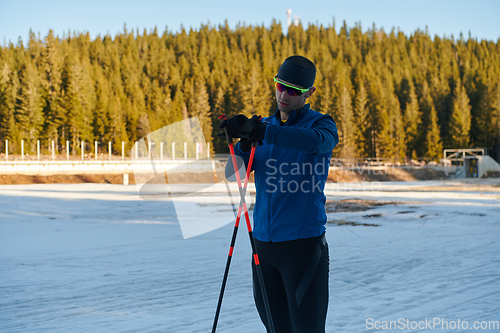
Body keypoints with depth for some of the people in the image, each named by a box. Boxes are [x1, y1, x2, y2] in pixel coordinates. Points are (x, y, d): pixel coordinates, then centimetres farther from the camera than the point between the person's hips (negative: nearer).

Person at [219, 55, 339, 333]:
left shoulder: (320, 123, -2)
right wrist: (245, 145, -17)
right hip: (263, 241, 5)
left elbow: (318, 141, -28)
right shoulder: (266, 125, 14)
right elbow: (232, 172, 6)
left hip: (303, 241, -5)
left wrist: (259, 130, -36)